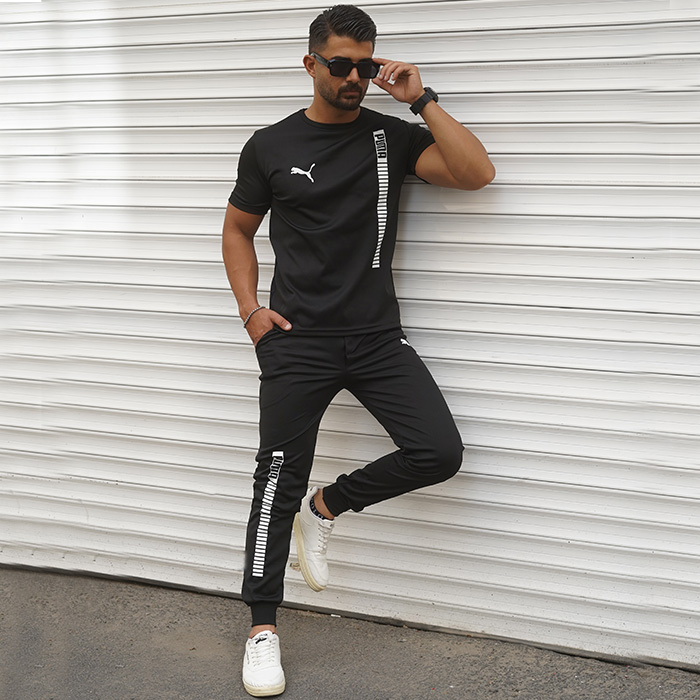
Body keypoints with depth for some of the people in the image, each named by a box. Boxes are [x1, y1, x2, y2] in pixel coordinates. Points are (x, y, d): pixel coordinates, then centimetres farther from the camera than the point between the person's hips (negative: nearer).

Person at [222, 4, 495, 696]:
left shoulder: (392, 136, 5)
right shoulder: (270, 146, 5)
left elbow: (475, 173, -8)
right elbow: (237, 230, 15)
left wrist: (420, 99, -10)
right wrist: (250, 309, 1)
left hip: (377, 339, 2)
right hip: (295, 342, -1)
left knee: (439, 451, -12)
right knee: (279, 479, 0)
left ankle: (326, 507, 13)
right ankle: (263, 629, 15)